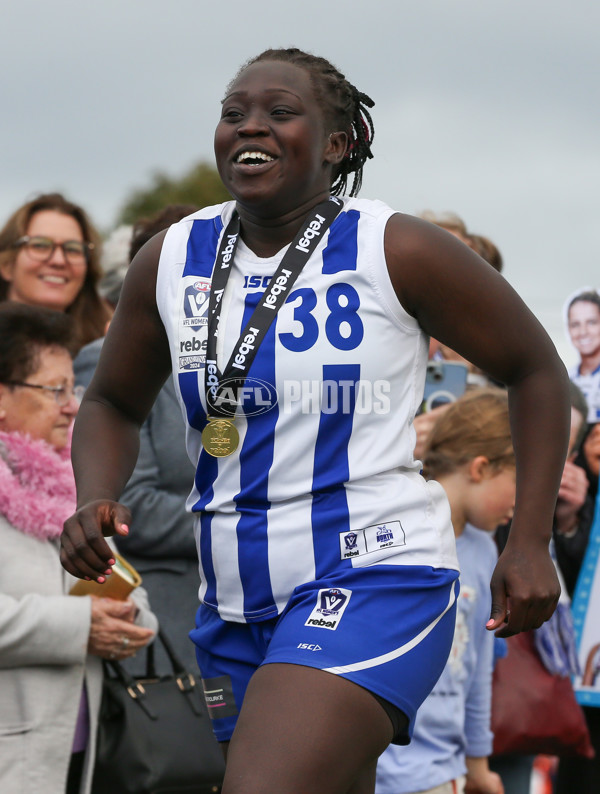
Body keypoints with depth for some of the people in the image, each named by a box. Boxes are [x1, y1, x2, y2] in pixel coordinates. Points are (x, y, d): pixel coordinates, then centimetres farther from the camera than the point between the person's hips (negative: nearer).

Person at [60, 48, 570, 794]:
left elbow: (534, 368, 2)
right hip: (237, 600, 6)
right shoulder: (170, 261, 3)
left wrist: (529, 544, -5)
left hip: (375, 576, -6)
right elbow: (113, 403, 17)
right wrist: (94, 502, -4)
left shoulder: (394, 250, -9)